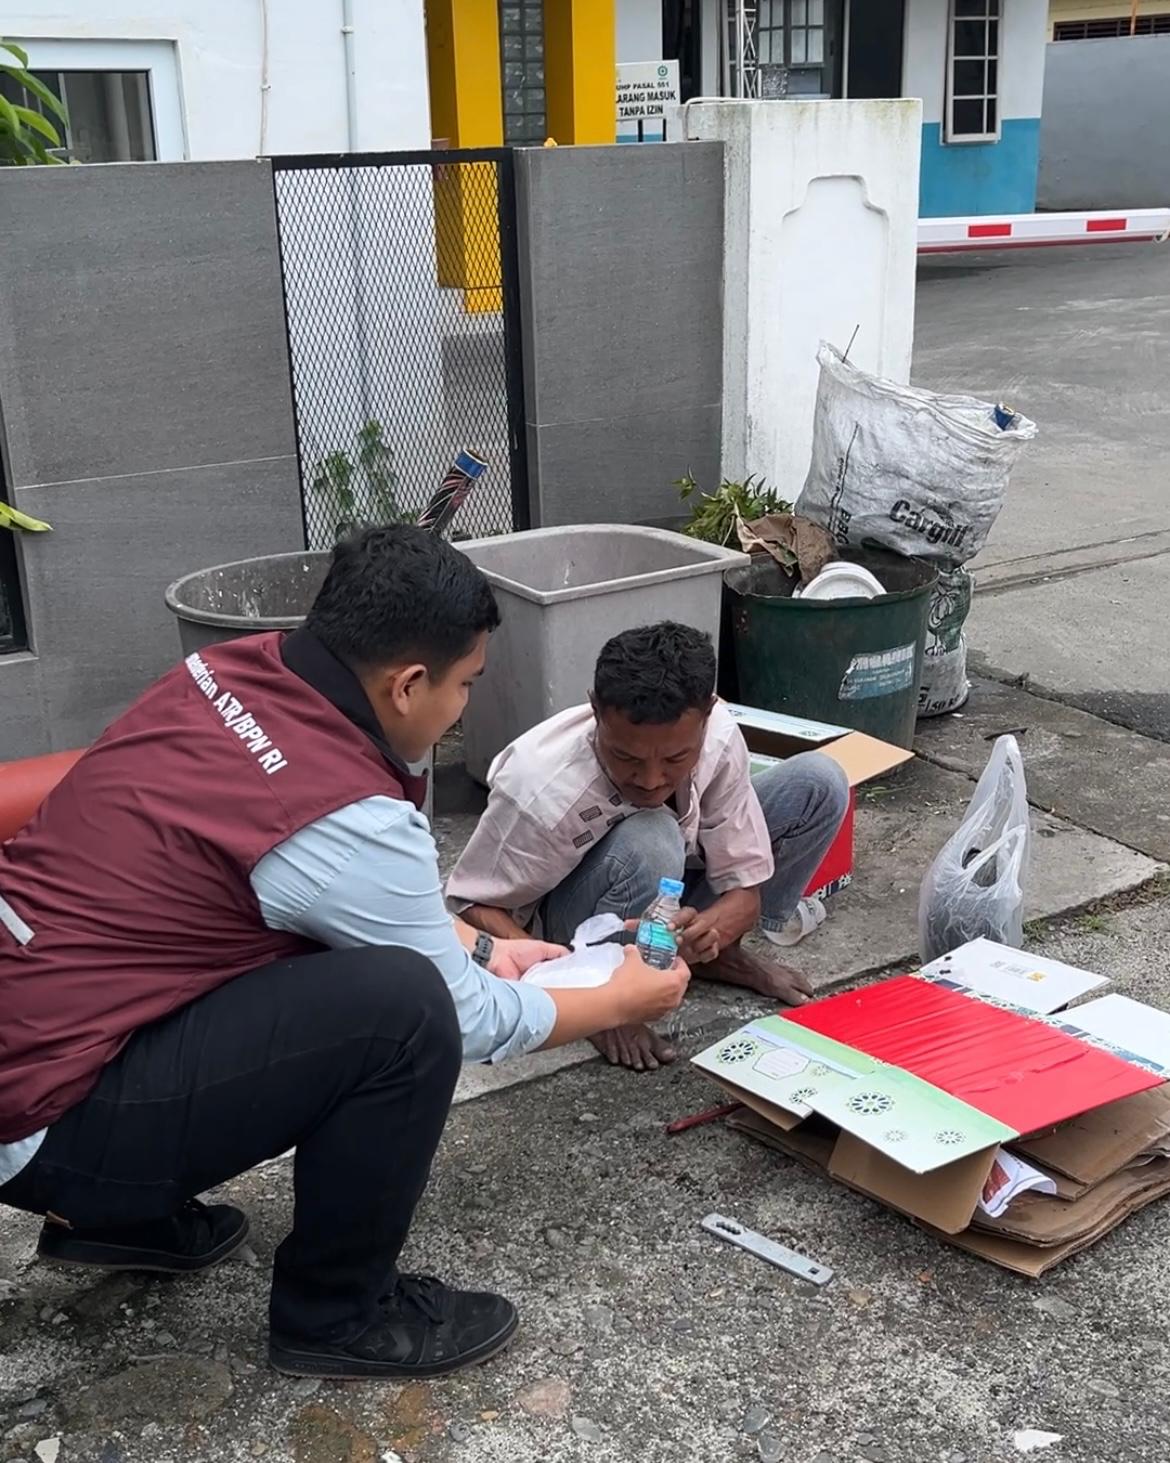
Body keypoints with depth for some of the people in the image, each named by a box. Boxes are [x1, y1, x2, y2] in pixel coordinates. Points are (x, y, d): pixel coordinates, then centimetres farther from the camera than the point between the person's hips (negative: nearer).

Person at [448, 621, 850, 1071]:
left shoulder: (718, 736, -27)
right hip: (578, 908, -4)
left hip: (676, 898, 5)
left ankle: (719, 956, 1)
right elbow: (474, 902, -23)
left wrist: (706, 932, -43)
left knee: (819, 782, -12)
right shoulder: (543, 789, -37)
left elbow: (745, 889, -19)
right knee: (648, 843, -38)